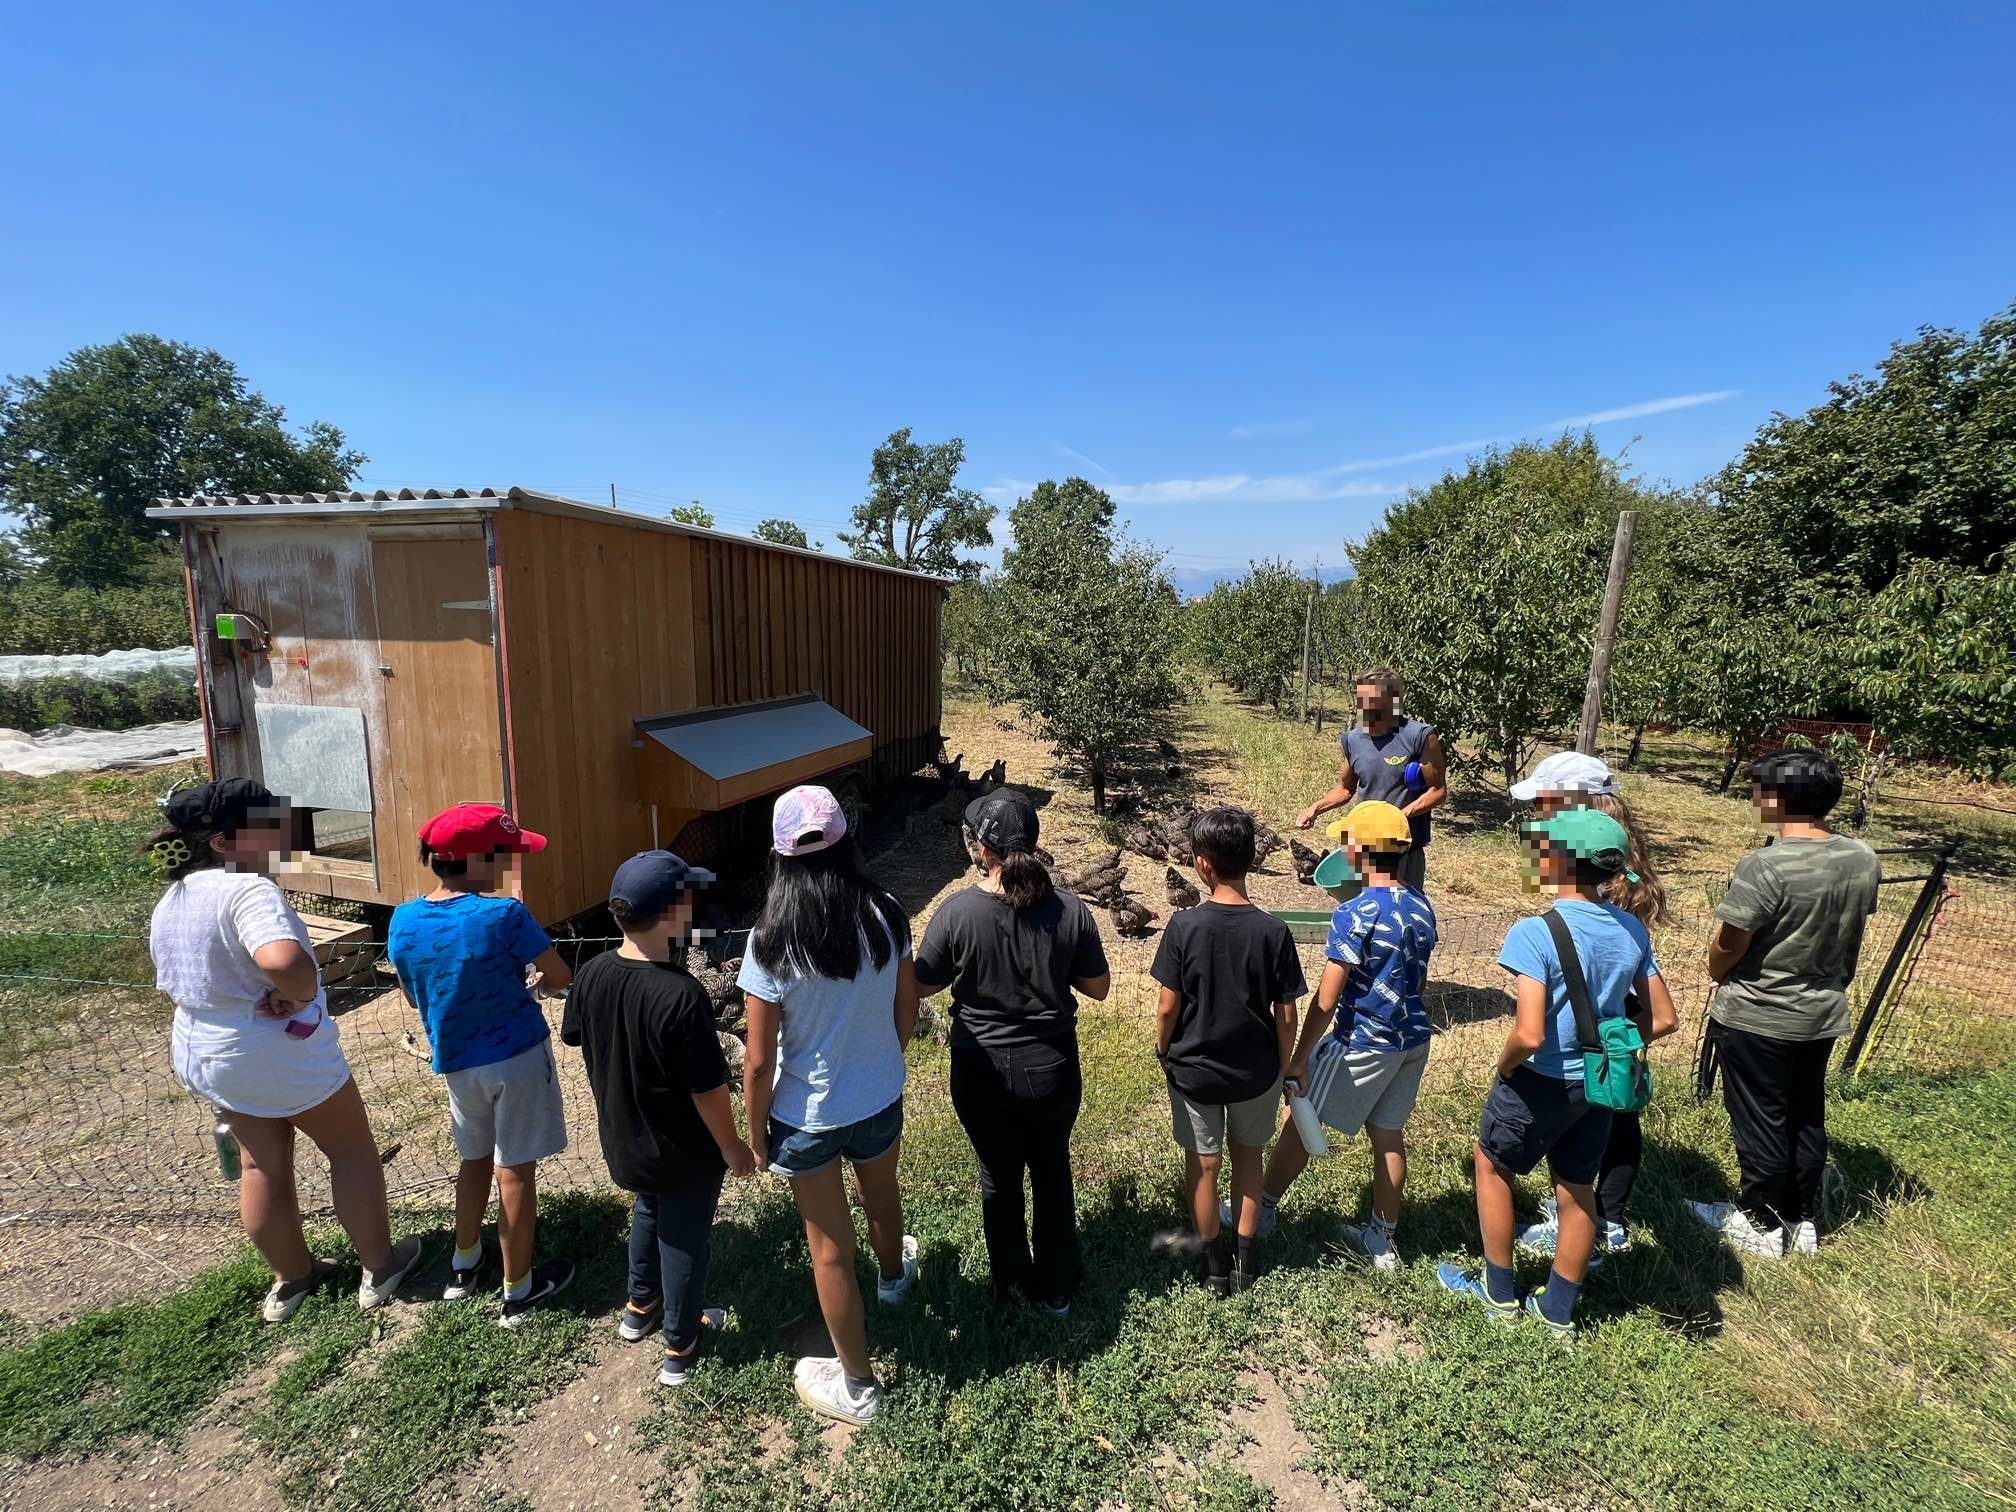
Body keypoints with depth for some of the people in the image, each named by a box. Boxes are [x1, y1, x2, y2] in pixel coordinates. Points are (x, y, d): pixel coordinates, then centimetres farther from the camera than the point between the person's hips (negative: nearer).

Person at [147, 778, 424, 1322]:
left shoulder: (169, 903, 4)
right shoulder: (247, 889, -27)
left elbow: (177, 988, 15)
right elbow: (283, 959, -46)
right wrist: (300, 994, -25)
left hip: (205, 1057, 8)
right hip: (283, 1057, -8)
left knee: (262, 1165, 23)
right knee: (351, 1150, 12)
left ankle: (291, 1278, 40)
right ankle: (380, 1268, 27)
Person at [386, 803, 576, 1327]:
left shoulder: (403, 922, -5)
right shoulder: (504, 914, -23)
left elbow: (416, 998, 9)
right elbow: (561, 978, -13)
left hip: (455, 1063, 5)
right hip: (518, 1055, -5)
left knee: (474, 1159, 26)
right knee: (515, 1170, 8)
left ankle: (463, 1266, 43)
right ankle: (518, 1292, 23)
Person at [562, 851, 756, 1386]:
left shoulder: (592, 974, -15)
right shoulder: (680, 995, -35)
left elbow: (576, 1039, 4)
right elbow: (708, 1089, -27)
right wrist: (734, 1149, -10)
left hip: (623, 1141, 6)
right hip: (683, 1152, -6)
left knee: (648, 1215, 32)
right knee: (684, 1241, 17)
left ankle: (639, 1308, 52)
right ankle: (679, 1346, 37)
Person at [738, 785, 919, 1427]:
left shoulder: (773, 941, -25)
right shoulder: (886, 917, -16)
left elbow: (759, 1061, -18)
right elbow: (906, 1013, -3)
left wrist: (756, 1134, -1)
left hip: (807, 1119, -3)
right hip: (880, 1101, 4)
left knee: (830, 1247, 17)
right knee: (882, 1198, 33)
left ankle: (856, 1384, 38)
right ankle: (894, 1279, 64)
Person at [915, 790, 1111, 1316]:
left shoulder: (955, 912, -21)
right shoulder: (1070, 910, -17)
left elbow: (922, 986, -8)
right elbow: (1098, 988, -5)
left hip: (982, 1075, -1)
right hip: (1052, 1072, 1)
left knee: (999, 1180, 23)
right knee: (1053, 1174, 25)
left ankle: (1012, 1284, 44)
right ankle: (1057, 1289, 42)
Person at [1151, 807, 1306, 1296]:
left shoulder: (1184, 926, -21)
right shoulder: (1273, 931, -17)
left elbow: (1167, 1005, -15)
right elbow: (1286, 1016, -10)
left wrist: (1163, 1052, 4)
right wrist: (1284, 1069, 7)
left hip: (1194, 1069, -1)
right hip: (1256, 1071, 2)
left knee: (1203, 1166, 19)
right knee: (1248, 1159, 25)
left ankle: (1214, 1264, 36)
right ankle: (1245, 1260, 38)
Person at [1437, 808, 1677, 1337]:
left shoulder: (1535, 933, -27)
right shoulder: (1632, 931, -5)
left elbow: (1529, 1035, -30)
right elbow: (1663, 1020, 3)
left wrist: (1503, 1067, -10)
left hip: (1542, 1082, -6)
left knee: (1491, 1166, 19)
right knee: (1577, 1190, 20)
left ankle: (1499, 1293, 32)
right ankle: (1558, 1311, 37)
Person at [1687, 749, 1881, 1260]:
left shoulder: (1765, 867, -27)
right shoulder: (1864, 860, -4)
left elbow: (1725, 948, -20)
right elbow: (1850, 935, 8)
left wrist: (1720, 978, 1)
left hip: (1756, 1019, -7)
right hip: (1824, 1014, 7)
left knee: (1759, 1123, 9)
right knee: (1806, 1119, 20)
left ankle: (1760, 1224, 25)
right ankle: (1803, 1221, 35)